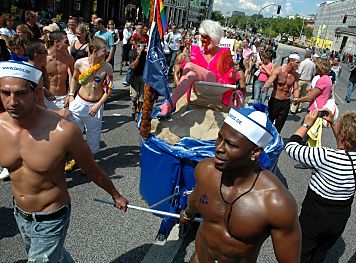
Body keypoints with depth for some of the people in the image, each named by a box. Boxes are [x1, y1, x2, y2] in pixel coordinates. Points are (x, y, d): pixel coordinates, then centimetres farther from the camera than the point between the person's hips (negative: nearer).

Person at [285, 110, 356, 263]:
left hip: (315, 216, -5)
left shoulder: (327, 157, -34)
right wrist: (332, 123, 3)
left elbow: (291, 147, -24)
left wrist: (306, 124, -13)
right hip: (341, 217, 5)